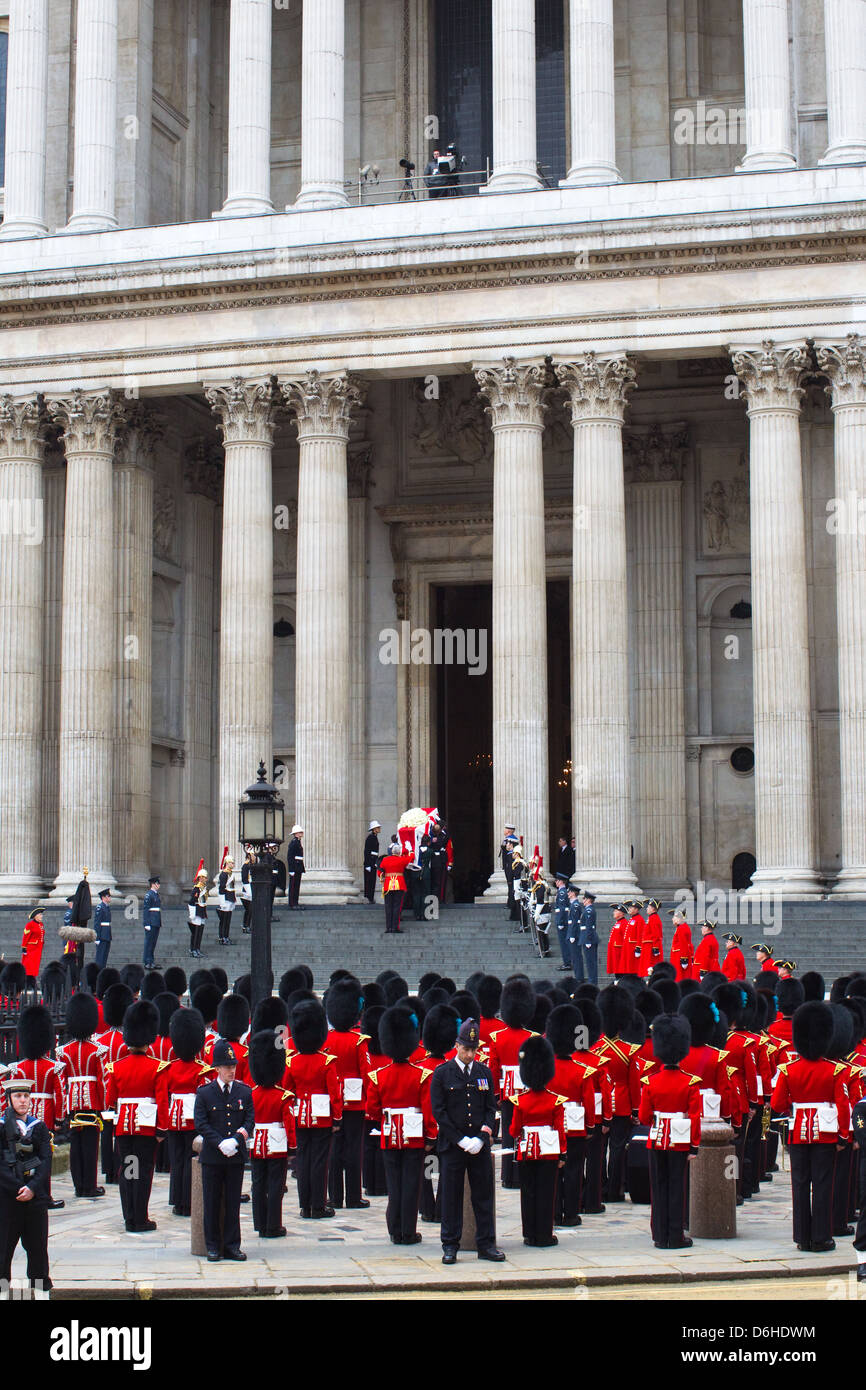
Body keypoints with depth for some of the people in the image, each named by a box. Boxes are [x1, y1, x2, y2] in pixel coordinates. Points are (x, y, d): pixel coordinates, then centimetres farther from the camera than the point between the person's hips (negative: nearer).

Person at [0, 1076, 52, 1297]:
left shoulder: (39, 1127, 10)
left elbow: (46, 1161, 2)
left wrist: (32, 1188, -12)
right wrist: (18, 1189, -15)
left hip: (36, 1196, 3)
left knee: (37, 1246, 5)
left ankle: (40, 1286, 14)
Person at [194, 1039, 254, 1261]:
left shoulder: (244, 1092, 5)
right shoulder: (204, 1093, -2)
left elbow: (250, 1121, 2)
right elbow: (200, 1124, -7)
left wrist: (235, 1140, -14)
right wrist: (221, 1144, -16)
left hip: (236, 1157, 2)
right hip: (212, 1157, -2)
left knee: (233, 1203, 6)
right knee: (212, 1203, 3)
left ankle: (232, 1246, 12)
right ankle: (213, 1247, 11)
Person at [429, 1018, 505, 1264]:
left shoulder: (485, 1073, 8)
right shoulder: (442, 1073, -3)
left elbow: (491, 1108, 8)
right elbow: (438, 1111, -6)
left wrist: (481, 1138, -7)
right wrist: (461, 1140, -12)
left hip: (480, 1145, 3)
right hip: (451, 1146, -3)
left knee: (484, 1195, 6)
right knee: (451, 1196, 2)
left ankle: (486, 1244, 13)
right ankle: (450, 1246, 9)